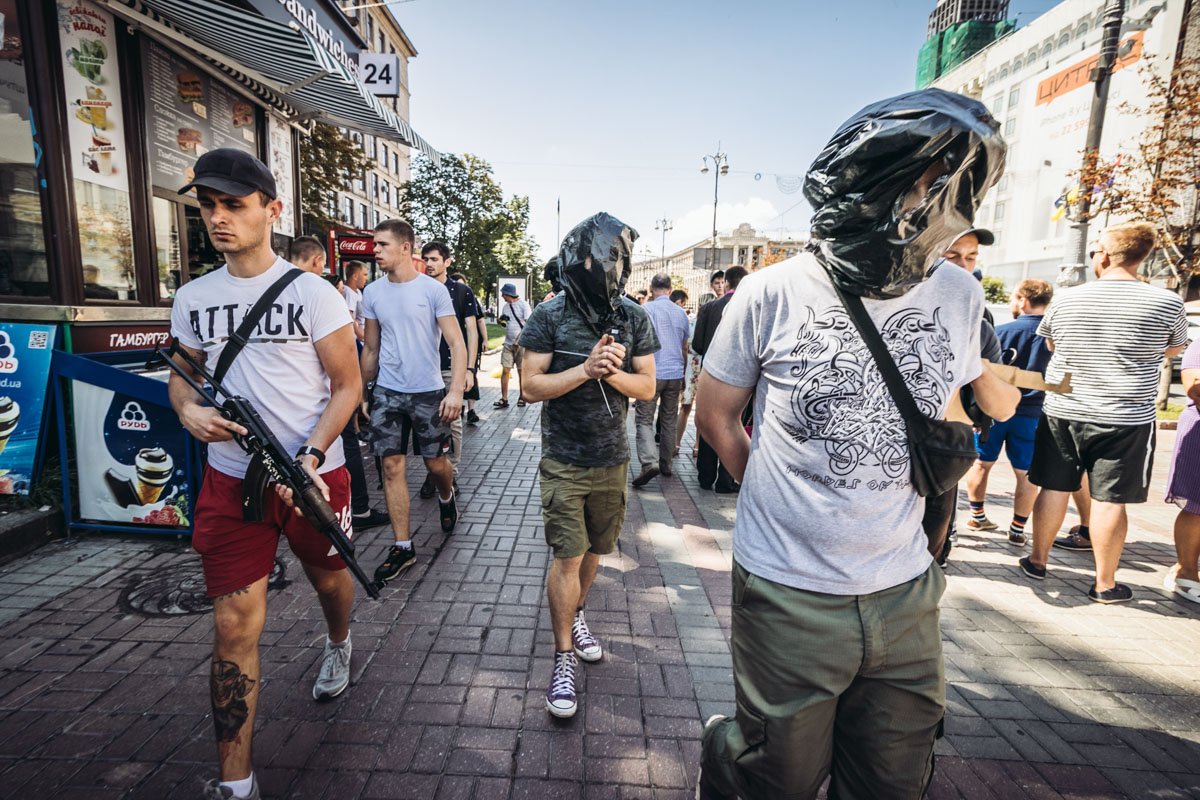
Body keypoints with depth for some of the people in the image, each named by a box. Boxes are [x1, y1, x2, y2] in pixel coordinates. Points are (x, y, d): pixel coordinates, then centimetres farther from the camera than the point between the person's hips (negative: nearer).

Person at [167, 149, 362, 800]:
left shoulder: (312, 292, -7)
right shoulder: (192, 298, 5)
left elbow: (346, 386, -7)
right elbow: (182, 373, 16)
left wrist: (309, 456, -20)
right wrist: (188, 409, -8)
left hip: (313, 473, -2)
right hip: (230, 478, 3)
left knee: (329, 579, 20)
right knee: (234, 625, 1)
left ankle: (338, 644, 56)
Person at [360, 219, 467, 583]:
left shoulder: (433, 290, -7)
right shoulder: (372, 293, 6)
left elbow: (457, 344, -11)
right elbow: (370, 349, 14)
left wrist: (456, 390, -22)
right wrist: (363, 394, 15)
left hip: (428, 392, -3)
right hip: (386, 392, 3)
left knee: (436, 464, 7)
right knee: (392, 466, 1)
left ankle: (446, 497, 43)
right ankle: (402, 546, 12)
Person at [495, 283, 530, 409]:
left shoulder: (523, 305, -7)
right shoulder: (505, 307, 12)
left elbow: (529, 323, -11)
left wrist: (520, 339, -18)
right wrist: (500, 320, -2)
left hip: (521, 343, -5)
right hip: (508, 343, 5)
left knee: (521, 371, 4)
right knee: (505, 371, -3)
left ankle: (521, 397, 17)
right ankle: (504, 399, -1)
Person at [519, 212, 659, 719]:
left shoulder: (634, 318, 0)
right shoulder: (550, 316, -8)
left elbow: (647, 388, 1)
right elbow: (532, 387, -11)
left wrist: (613, 373, -19)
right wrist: (585, 370, -24)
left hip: (612, 459, 3)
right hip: (564, 461, -3)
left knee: (593, 551, 16)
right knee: (567, 557, -1)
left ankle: (574, 616, 43)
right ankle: (563, 659, 17)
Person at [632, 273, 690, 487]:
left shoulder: (646, 309, -5)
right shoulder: (681, 313, 10)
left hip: (652, 373, -4)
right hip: (675, 374, 5)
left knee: (644, 419, -3)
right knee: (669, 420, 13)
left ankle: (649, 462, -19)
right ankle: (666, 463, 19)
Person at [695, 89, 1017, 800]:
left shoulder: (960, 298, -3)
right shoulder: (773, 297, -14)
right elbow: (714, 414, -2)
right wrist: (782, 497, 1)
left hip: (906, 597, 4)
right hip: (790, 600, -3)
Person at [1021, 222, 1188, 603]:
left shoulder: (1066, 299, -2)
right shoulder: (1167, 303, -7)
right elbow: (1174, 349, 12)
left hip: (1062, 412, 2)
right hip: (1126, 420, -1)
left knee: (1054, 488, 12)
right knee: (1109, 500, 4)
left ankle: (1037, 561, 24)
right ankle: (1104, 583, 15)